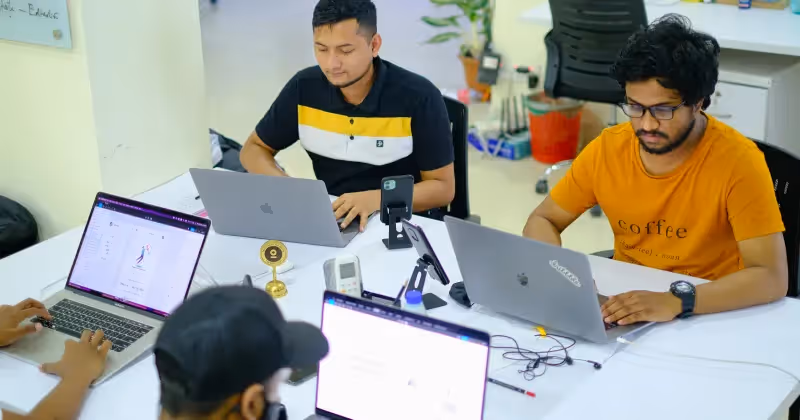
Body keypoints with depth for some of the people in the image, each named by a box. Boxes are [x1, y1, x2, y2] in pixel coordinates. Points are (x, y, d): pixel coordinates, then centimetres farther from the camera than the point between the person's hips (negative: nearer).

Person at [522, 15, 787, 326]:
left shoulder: (737, 160, -17)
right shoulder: (607, 149, -6)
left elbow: (772, 278, -23)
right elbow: (542, 221, 5)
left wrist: (677, 301, -36)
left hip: (712, 314, -3)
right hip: (623, 305, 3)